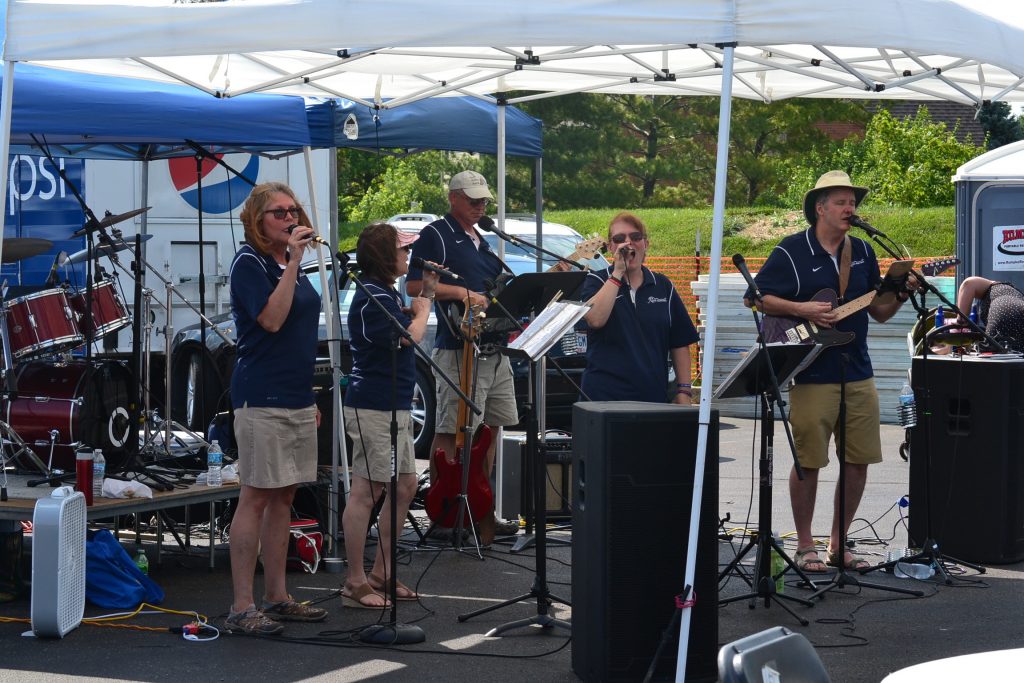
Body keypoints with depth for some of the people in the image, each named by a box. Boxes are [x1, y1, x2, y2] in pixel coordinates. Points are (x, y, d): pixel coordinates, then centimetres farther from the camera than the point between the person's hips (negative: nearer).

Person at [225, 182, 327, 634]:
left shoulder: (291, 264, 17)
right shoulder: (249, 263, -8)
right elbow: (271, 319, -21)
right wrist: (293, 262, -20)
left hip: (296, 397, 9)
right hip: (261, 397, -9)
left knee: (283, 496, 11)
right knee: (256, 497, -7)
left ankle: (276, 597, 18)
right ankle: (242, 608, -5)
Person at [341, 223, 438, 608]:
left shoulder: (385, 294, 16)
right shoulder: (373, 298, -16)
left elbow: (406, 326, 20)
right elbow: (410, 336, -18)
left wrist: (424, 294, 12)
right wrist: (426, 298, -4)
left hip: (394, 405, 11)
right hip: (373, 407, -11)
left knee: (405, 486, 15)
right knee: (366, 492, -6)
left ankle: (381, 573, 22)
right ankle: (356, 583, -2)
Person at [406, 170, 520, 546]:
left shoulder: (481, 242, 23)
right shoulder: (435, 235, -4)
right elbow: (414, 286, -13)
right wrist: (462, 293, -18)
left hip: (493, 349, 9)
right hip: (457, 349, -9)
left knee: (488, 428, 11)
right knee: (450, 431, -8)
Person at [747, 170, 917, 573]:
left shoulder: (862, 252, 13)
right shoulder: (791, 252, -4)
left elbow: (879, 312, 17)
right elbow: (754, 298, -4)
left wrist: (902, 295, -3)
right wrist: (801, 309, -15)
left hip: (858, 375, 6)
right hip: (811, 377, -6)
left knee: (859, 461, 6)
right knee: (808, 461, -1)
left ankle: (838, 544, 19)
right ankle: (805, 547, 11)